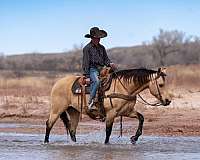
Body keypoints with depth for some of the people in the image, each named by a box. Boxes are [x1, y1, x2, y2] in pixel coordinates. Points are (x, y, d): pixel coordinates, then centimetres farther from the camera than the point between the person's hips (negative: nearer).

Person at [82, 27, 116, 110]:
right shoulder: (87, 48, -1)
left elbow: (105, 59, 19)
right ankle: (90, 101, -32)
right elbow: (86, 63, -5)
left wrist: (110, 64, -7)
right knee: (96, 81, -34)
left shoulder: (102, 48, 16)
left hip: (101, 69, 6)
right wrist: (87, 76, -11)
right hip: (92, 69, -6)